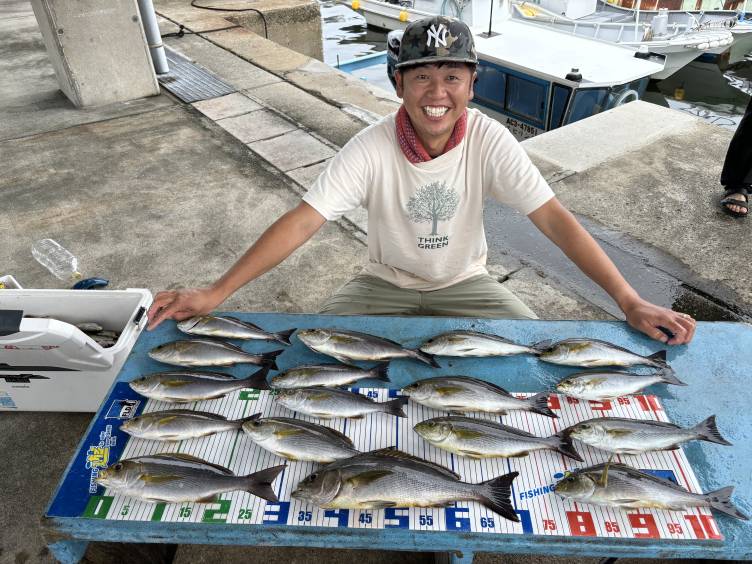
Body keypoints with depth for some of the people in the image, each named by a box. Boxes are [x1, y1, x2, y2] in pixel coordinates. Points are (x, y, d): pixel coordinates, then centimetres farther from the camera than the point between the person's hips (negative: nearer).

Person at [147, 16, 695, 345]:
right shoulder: (371, 148, -21)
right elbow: (303, 221, -26)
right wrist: (216, 292, -33)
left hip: (464, 282, 1)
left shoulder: (490, 140, -19)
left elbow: (555, 218, -23)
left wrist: (631, 302, -31)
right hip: (385, 283, 0)